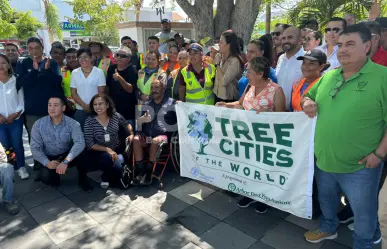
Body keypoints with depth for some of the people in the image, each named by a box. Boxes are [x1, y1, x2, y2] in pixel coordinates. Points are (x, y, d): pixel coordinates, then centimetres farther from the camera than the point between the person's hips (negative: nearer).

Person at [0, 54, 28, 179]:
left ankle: (21, 167, 19)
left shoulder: (16, 81, -2)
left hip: (16, 120, -1)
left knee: (17, 144, 5)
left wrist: (15, 114, -11)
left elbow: (21, 101, -1)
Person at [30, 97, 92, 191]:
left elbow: (80, 143, -34)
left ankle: (83, 179, -7)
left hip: (67, 156, -1)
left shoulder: (72, 123, -19)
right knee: (48, 179, -27)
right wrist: (47, 163, -26)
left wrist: (65, 161, -44)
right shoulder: (38, 124, -12)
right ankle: (45, 173, 13)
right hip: (49, 158, 1)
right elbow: (35, 148, -11)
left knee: (79, 152, -32)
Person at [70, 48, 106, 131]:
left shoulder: (99, 72, -3)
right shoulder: (74, 73, 4)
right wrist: (84, 105, -8)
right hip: (80, 110, 2)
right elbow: (73, 93, 4)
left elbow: (101, 92, -3)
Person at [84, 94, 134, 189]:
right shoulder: (89, 121, -11)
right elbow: (90, 144, -12)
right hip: (98, 152, -2)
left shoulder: (116, 116, -4)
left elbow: (126, 124, 18)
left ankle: (107, 178, 8)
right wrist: (107, 149, -24)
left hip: (117, 149, 2)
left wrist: (131, 134, -3)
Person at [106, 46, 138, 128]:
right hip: (113, 109, 5)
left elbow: (130, 89, -25)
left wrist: (120, 79, -40)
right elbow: (107, 86, 16)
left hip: (128, 112, -5)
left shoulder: (132, 72, -12)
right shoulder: (111, 68, 5)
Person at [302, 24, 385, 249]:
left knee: (364, 211, 16)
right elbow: (308, 96, 18)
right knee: (326, 200, 26)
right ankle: (328, 228, 51)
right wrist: (307, 102, -5)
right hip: (324, 160, 6)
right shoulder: (328, 76, 5)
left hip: (360, 166, -5)